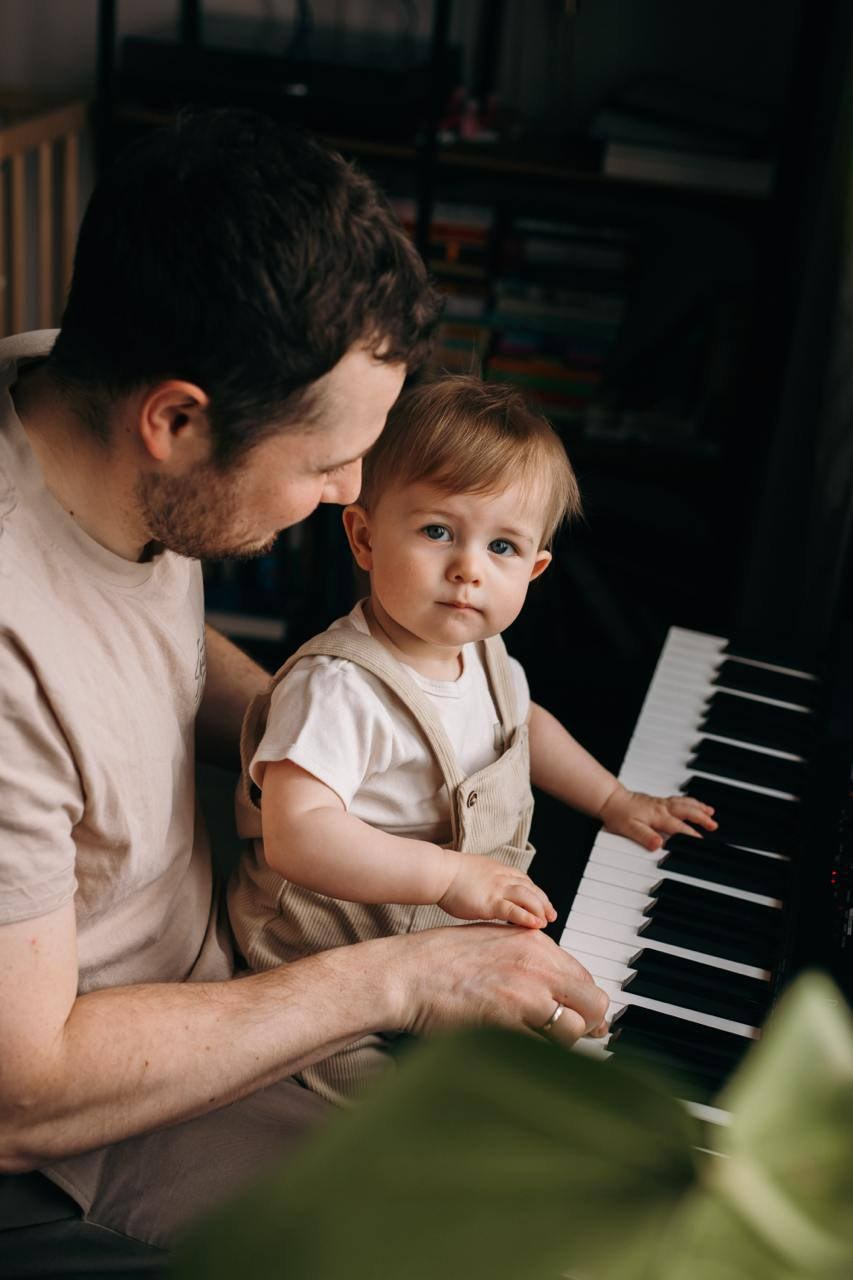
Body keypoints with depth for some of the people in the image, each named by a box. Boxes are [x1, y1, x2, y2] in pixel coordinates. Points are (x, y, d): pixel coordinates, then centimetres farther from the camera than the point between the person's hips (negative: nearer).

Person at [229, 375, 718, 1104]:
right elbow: (294, 832, -37)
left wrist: (615, 802, 21)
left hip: (460, 936, 8)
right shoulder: (336, 688, -28)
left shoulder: (482, 655, 0)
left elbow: (522, 722, 23)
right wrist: (449, 874, -37)